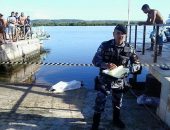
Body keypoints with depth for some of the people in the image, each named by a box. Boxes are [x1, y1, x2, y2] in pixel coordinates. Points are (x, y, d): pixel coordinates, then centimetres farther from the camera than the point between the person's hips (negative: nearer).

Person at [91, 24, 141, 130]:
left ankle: (116, 119, 45)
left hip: (120, 81, 3)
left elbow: (137, 63, -1)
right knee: (100, 101, 0)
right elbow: (95, 60, -12)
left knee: (118, 102, 20)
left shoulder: (129, 48, -6)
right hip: (105, 80, -3)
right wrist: (106, 65, -31)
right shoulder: (105, 45, -12)